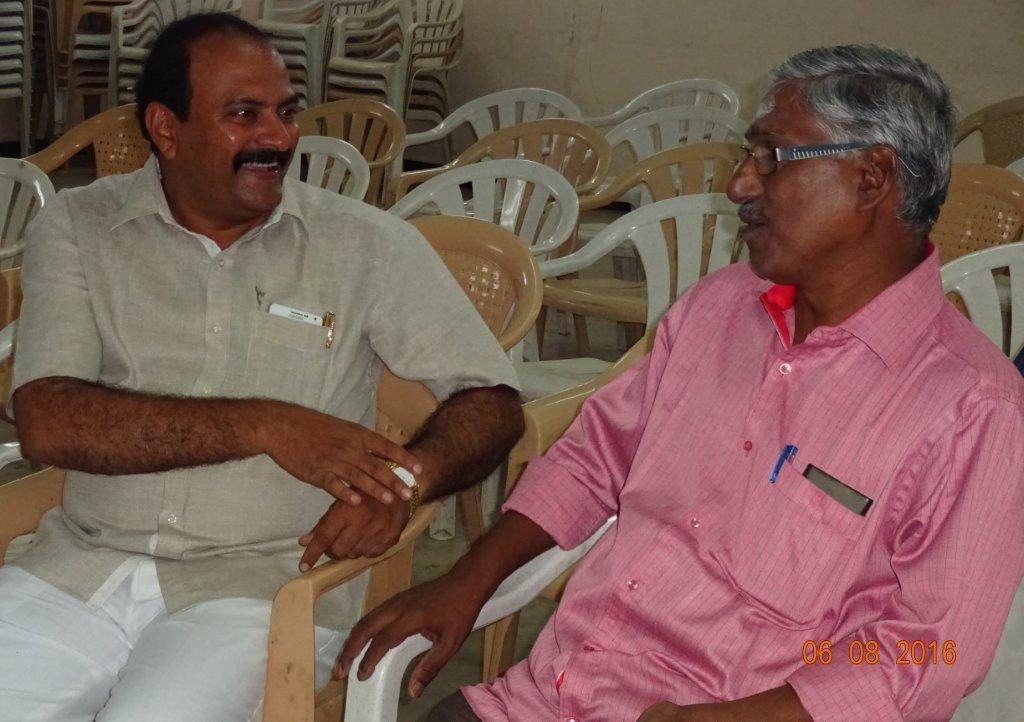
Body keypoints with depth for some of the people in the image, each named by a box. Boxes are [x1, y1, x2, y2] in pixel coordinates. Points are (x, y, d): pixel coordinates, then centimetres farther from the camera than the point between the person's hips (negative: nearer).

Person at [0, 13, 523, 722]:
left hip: (262, 584, -1)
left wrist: (405, 478, -18)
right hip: (84, 563, 2)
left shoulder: (370, 244, 4)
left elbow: (492, 400, 4)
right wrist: (264, 426, -17)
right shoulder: (78, 228, 5)